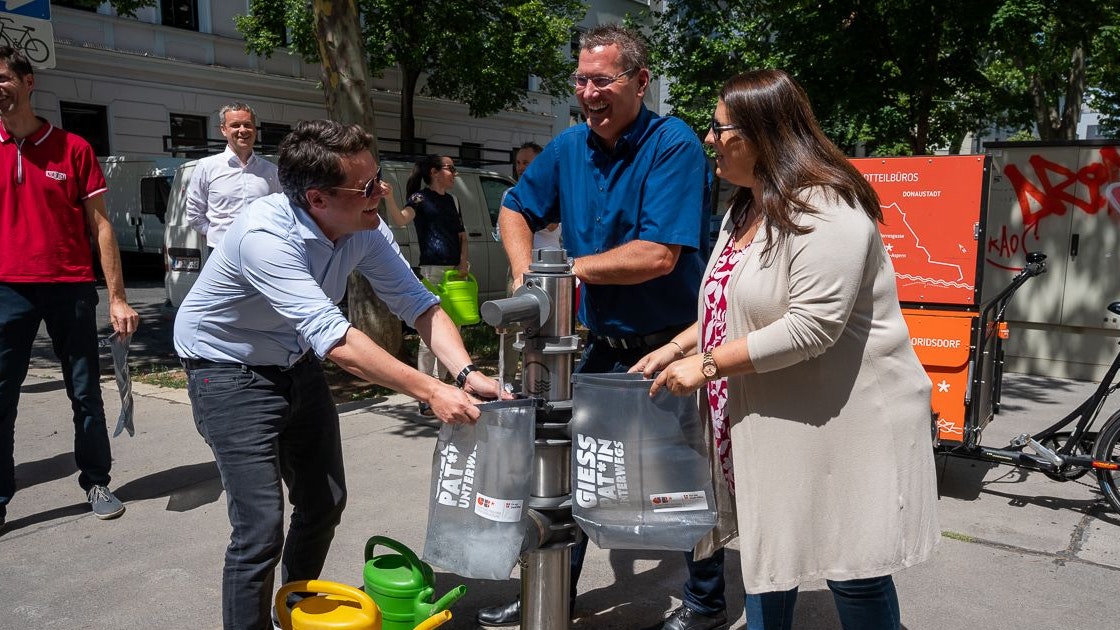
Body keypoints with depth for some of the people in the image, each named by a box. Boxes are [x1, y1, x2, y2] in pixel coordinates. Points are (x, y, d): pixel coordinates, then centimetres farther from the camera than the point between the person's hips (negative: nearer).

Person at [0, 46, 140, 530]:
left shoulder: (73, 149, 1)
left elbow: (100, 225, 1)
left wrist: (117, 298, -4)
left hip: (71, 288, -1)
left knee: (86, 394, 8)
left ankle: (96, 482, 24)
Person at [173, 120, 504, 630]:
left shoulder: (365, 229, -15)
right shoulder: (265, 236, -36)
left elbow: (416, 301, -15)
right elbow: (335, 339, -42)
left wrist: (466, 372, -30)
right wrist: (431, 392, -43)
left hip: (296, 364, 7)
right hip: (230, 372, -7)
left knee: (324, 503, 14)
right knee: (260, 527, -13)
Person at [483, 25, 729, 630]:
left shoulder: (674, 145, -18)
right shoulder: (569, 147, 2)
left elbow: (658, 256, -27)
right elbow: (515, 211, 14)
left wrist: (569, 267, -16)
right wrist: (526, 272, -5)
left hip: (671, 347, -6)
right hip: (603, 345, 6)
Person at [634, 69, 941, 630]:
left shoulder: (825, 207, -18)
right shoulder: (744, 208, 12)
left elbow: (812, 326, -27)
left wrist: (707, 363, -22)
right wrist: (677, 347, 9)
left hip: (841, 423, -9)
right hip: (769, 424, 9)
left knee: (852, 572, 5)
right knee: (767, 558, 18)